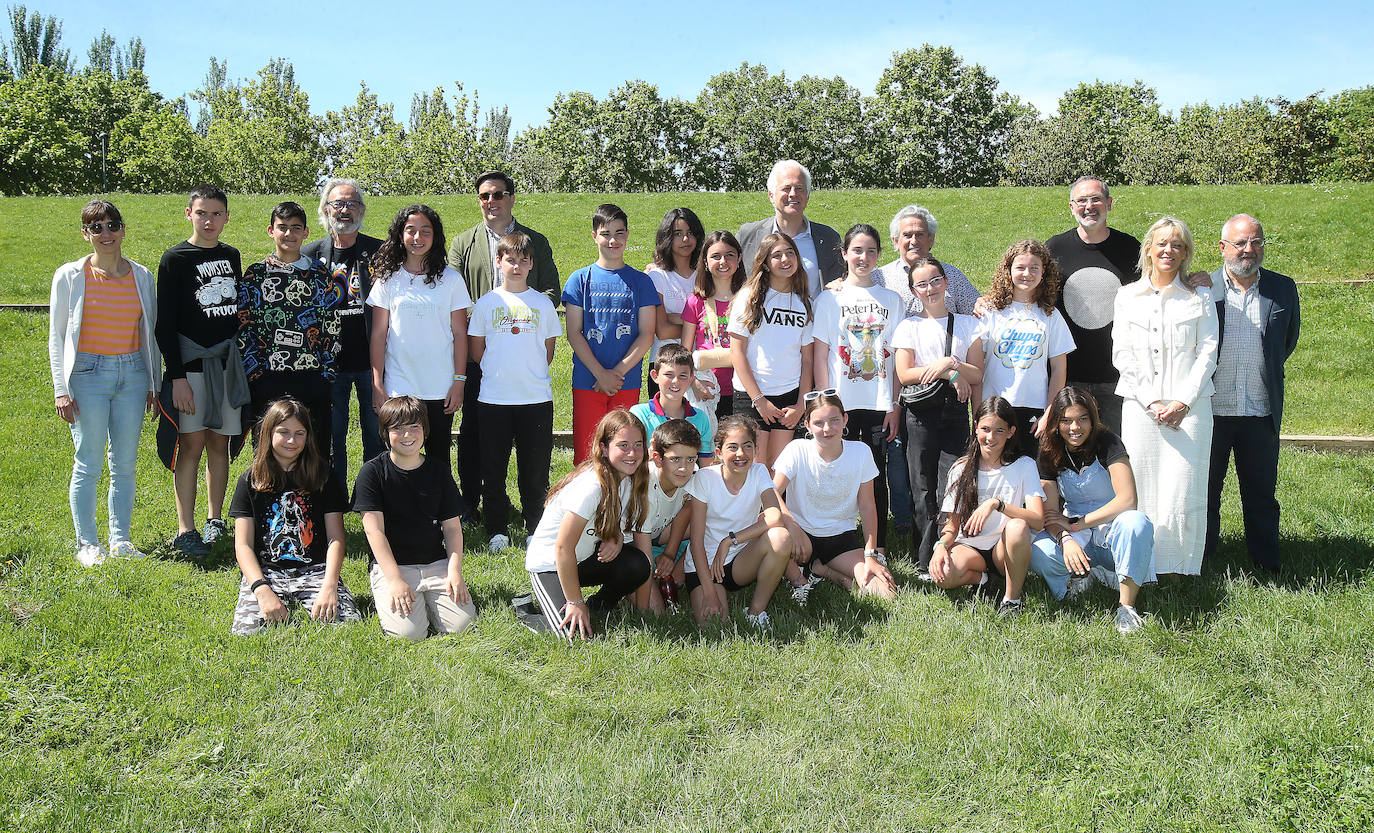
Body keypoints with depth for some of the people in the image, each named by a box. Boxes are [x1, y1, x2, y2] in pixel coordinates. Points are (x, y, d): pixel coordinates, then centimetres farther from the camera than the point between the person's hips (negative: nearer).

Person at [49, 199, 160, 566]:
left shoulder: (141, 276, 8)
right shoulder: (69, 276, 0)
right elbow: (56, 336, 1)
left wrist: (154, 384, 13)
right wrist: (61, 389, -5)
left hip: (132, 374, 3)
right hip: (89, 373, -3)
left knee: (125, 464, 6)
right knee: (89, 464, -1)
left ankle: (120, 540, 17)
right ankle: (87, 543, 11)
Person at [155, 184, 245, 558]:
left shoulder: (231, 256, 13)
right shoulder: (175, 259, -3)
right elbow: (165, 323, -6)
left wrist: (247, 359, 16)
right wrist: (177, 376, -13)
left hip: (228, 363, 5)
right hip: (191, 364, -5)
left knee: (220, 442, 8)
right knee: (192, 444, -7)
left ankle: (215, 520, 18)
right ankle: (185, 530, -3)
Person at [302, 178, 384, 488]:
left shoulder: (380, 252, 2)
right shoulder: (310, 254, 5)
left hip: (371, 361, -1)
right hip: (329, 364, 1)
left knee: (376, 435, 7)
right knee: (332, 436, 8)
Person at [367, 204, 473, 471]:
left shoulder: (451, 279, 3)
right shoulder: (388, 278, 3)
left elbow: (460, 334, 4)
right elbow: (378, 334, 3)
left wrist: (459, 381, -2)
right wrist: (377, 384, -2)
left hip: (440, 389, 0)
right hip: (398, 388, 0)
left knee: (438, 458, 7)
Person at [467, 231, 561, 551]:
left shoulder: (542, 303, 6)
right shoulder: (487, 302, 4)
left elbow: (548, 350, 12)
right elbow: (476, 351, 7)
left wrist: (531, 375, 6)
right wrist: (498, 374, 4)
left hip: (537, 396, 0)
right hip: (494, 398, 0)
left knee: (535, 467, 4)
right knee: (493, 467, 5)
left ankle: (536, 527, 17)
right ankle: (498, 530, 17)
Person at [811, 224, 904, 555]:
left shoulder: (892, 300, 8)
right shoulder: (830, 298, 3)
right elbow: (819, 355, -1)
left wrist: (895, 405, 1)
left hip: (879, 404, 1)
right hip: (842, 403, -1)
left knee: (876, 475, 5)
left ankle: (878, 547, 15)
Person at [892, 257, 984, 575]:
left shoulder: (967, 324, 12)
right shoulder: (909, 327, 9)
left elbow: (977, 376, 5)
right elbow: (904, 374, -4)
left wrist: (949, 362, -12)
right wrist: (949, 374, -11)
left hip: (955, 410, 1)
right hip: (921, 412, 0)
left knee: (950, 489, -8)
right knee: (923, 488, -1)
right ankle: (925, 562, 4)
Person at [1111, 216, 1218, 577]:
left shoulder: (1200, 298, 9)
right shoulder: (1127, 296, 10)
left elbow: (1207, 354, 4)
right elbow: (1122, 355, 4)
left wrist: (1183, 401, -9)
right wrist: (1151, 401, -6)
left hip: (1189, 408, 0)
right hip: (1140, 407, 1)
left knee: (1182, 492, -5)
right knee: (1142, 493, -2)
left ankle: (1181, 570, 6)